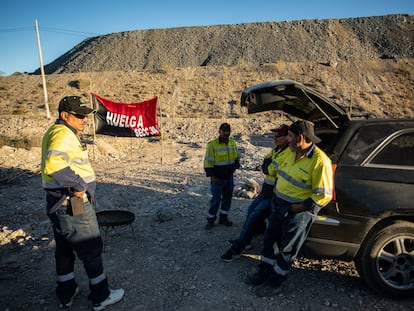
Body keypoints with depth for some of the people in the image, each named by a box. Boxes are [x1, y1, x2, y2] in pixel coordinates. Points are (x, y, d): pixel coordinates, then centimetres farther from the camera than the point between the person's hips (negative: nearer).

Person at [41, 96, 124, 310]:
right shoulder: (63, 134, -20)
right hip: (74, 206, -10)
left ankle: (66, 293, 37)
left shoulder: (56, 132, 13)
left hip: (59, 204, 10)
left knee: (64, 249, 21)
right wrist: (78, 186, -26)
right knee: (92, 250, 6)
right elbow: (53, 165, -38)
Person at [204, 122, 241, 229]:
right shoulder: (212, 144, -15)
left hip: (229, 177, 6)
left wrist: (235, 166, 3)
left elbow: (237, 157, 18)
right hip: (217, 178, -6)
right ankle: (210, 220, 17)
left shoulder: (233, 143, 4)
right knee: (216, 199, 0)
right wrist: (212, 176, -17)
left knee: (227, 198, 14)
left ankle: (223, 218, 29)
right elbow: (208, 162, -14)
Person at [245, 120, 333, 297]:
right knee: (269, 240, 18)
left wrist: (296, 208, -19)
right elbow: (274, 166, 19)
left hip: (299, 211, -7)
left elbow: (324, 196, -21)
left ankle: (276, 282, 28)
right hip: (278, 205, 7)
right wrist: (277, 188, 11)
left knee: (286, 249, 9)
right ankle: (264, 273, 37)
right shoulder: (290, 152, -1)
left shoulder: (320, 161, -23)